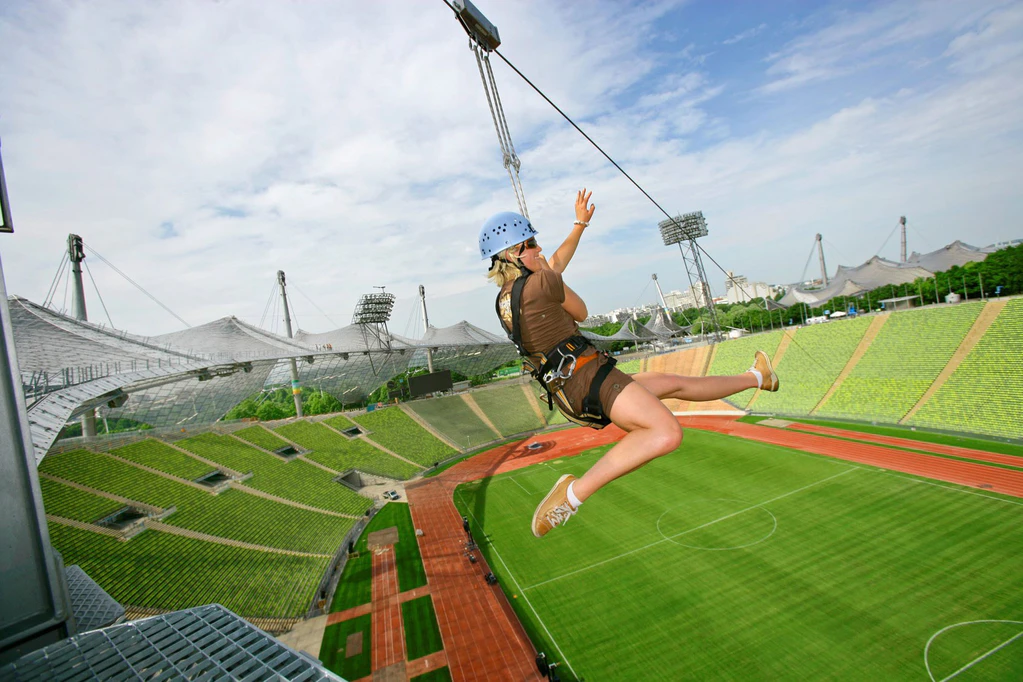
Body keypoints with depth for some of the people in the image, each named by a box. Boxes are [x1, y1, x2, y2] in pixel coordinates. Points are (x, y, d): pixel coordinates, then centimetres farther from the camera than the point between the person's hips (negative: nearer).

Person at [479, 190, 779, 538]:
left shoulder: (504, 297, 15)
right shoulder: (538, 283, -14)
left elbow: (557, 262, 30)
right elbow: (581, 312, 5)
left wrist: (580, 223, 34)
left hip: (567, 390, 10)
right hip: (587, 377, -10)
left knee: (678, 384, 21)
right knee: (667, 433, -28)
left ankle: (756, 377, 39)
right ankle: (573, 492, -25)